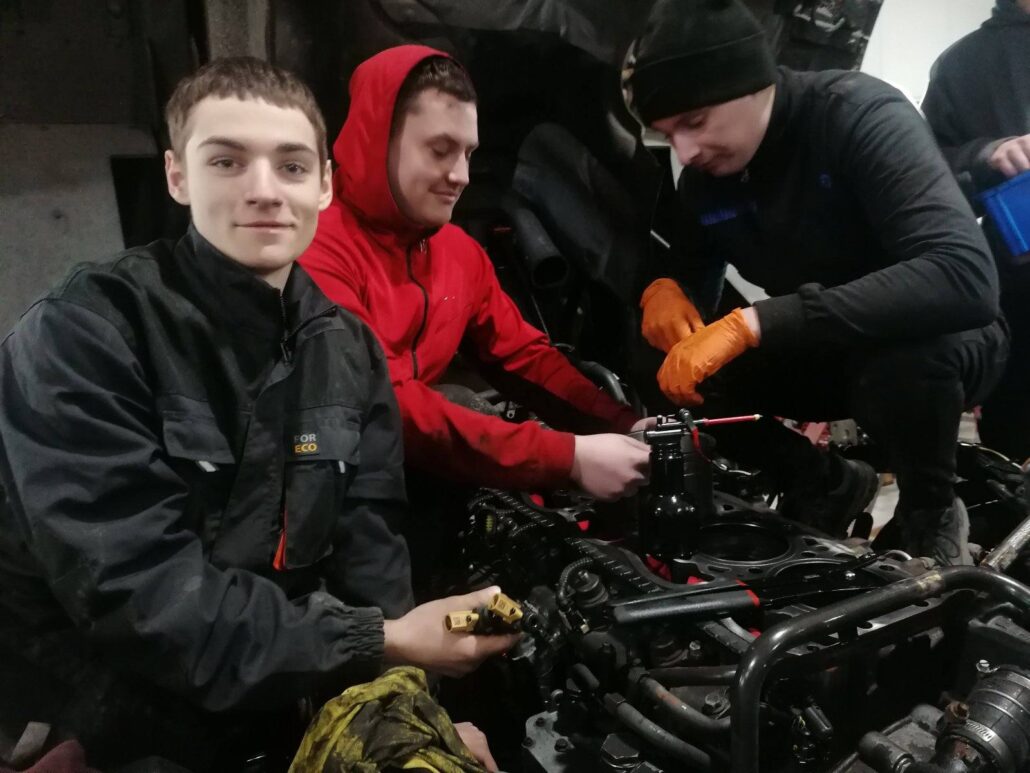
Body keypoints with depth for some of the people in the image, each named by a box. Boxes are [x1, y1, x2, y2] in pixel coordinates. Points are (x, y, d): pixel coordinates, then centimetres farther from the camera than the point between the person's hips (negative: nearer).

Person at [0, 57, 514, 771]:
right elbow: (136, 589, -24)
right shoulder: (85, 334, -17)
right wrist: (379, 643, -25)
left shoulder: (349, 349, 0)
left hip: (264, 714, 5)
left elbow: (368, 546, -3)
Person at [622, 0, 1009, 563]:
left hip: (924, 343, -5)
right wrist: (665, 288, -20)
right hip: (824, 351, 6)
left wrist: (755, 323, -47)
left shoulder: (861, 117, -27)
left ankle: (932, 516, -6)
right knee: (682, 375, -14)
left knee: (903, 358, -40)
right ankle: (830, 486, 8)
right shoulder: (705, 178, -7)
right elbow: (693, 266, 8)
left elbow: (966, 277, -41)